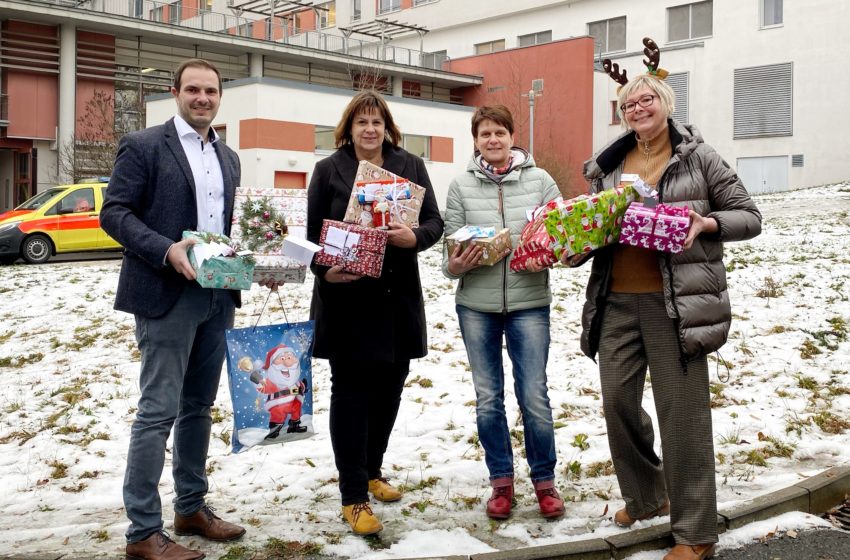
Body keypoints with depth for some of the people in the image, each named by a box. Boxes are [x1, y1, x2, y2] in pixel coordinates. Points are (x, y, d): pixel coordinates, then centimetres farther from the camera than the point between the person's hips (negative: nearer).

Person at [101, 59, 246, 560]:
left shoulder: (229, 157, 16)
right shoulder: (144, 146, -4)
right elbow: (114, 212, -10)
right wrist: (166, 250, -23)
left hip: (218, 297, 7)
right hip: (166, 295, -7)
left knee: (198, 407, 14)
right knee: (159, 411, -5)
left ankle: (192, 508, 27)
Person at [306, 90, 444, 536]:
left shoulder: (411, 167, 8)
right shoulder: (328, 170, 2)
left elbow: (434, 221, 4)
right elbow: (313, 232, 1)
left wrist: (413, 237, -18)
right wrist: (324, 269, -17)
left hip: (397, 298, 3)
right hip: (344, 298, -3)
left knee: (389, 387, 12)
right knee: (351, 391, -2)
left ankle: (371, 471, 33)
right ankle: (354, 496, 5)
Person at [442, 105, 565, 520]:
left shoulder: (539, 180, 3)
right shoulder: (461, 186, 5)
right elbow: (451, 245, 5)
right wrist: (455, 264, -17)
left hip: (529, 302, -1)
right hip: (476, 305, 2)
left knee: (534, 397, 0)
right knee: (487, 398, 9)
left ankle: (544, 480, 20)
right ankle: (501, 481, 24)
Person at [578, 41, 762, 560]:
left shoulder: (699, 158, -1)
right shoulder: (608, 166, 11)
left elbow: (750, 216, 2)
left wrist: (706, 223, -17)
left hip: (676, 302, -5)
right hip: (616, 301, 5)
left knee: (682, 412, -2)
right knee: (618, 401, 10)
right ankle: (645, 496, 34)